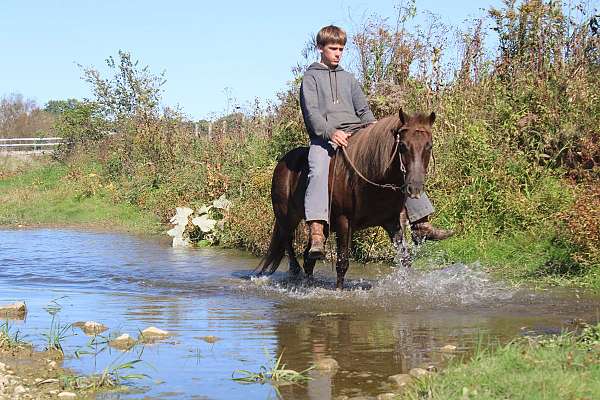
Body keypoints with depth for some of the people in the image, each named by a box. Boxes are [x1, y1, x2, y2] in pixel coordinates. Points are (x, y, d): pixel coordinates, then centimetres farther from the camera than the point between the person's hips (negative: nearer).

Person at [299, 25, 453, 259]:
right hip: (325, 137, -5)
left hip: (356, 134, 5)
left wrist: (373, 125, -5)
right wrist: (331, 132, -22)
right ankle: (316, 235, -50)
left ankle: (421, 224, -6)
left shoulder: (348, 78, 26)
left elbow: (363, 108, 19)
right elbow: (311, 111, -5)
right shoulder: (311, 77, 10)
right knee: (318, 171, -36)